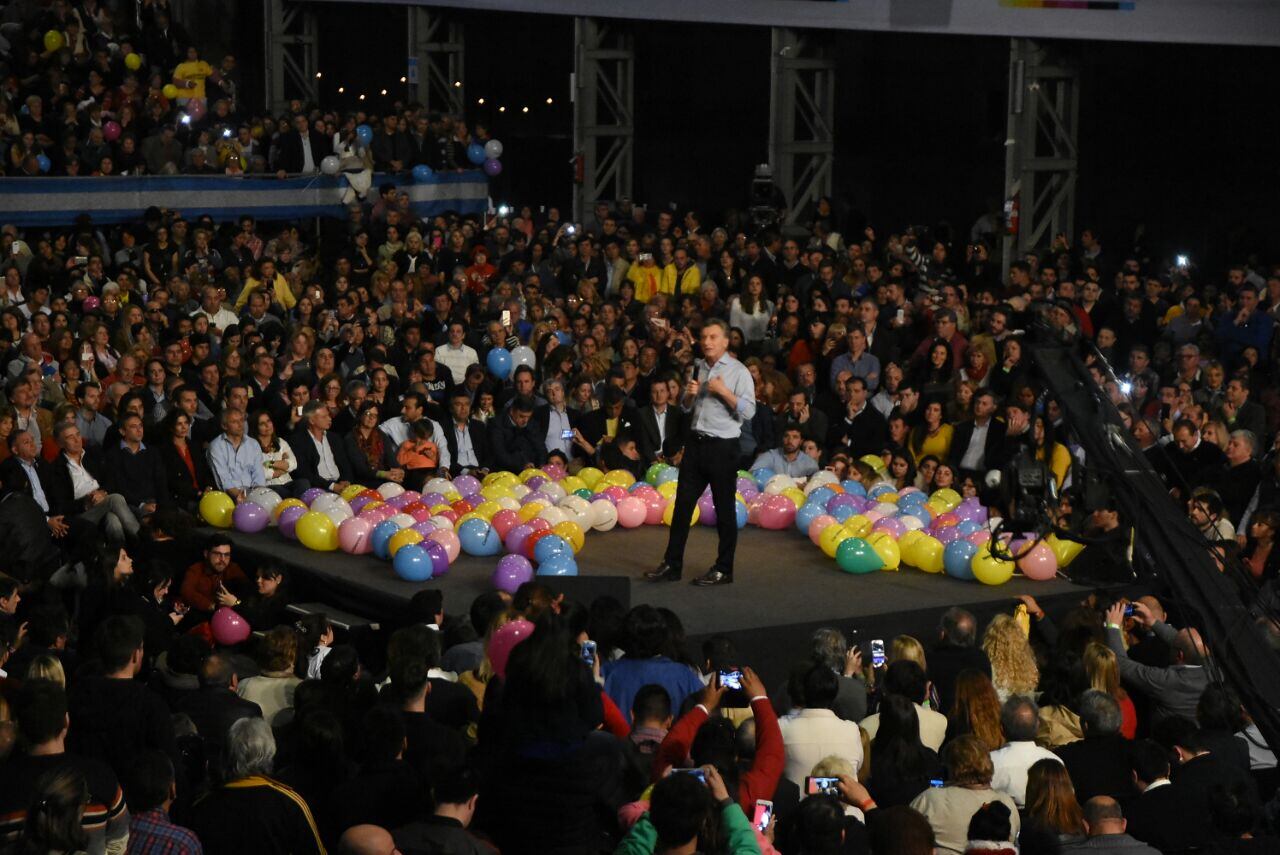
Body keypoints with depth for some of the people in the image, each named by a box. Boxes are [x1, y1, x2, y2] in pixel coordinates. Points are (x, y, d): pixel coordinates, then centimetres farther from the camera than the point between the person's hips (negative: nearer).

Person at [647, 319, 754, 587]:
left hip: (723, 446, -6)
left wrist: (723, 392, -18)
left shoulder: (738, 372, -5)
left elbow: (748, 411, -12)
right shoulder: (698, 368, 13)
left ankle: (723, 569, 9)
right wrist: (689, 394, 0)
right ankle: (672, 565, 11)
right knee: (683, 504, 6)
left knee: (724, 509, 1)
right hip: (696, 442, 6)